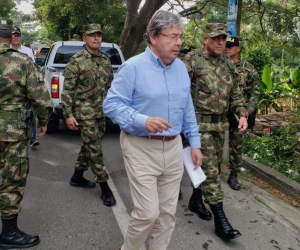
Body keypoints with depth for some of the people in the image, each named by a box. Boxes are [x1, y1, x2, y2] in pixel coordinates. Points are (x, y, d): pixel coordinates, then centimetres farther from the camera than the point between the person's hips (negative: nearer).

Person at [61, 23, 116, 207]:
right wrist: (68, 114, -15)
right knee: (95, 149, -4)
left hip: (101, 112, 7)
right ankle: (105, 187, 5)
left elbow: (110, 85, 16)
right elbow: (67, 90, -11)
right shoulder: (77, 60, -9)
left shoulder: (105, 60, 9)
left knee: (90, 146, 16)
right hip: (85, 112, -6)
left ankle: (77, 176, 33)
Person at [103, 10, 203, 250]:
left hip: (174, 147, 6)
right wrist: (143, 121, -27)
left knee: (168, 212, 12)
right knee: (148, 212, -4)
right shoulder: (133, 67, -10)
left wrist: (195, 142, 12)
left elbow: (188, 110, 15)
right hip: (141, 148, -6)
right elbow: (111, 104, -13)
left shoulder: (181, 68, 9)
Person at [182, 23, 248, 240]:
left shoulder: (228, 63, 10)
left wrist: (242, 114, 3)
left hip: (221, 123, 7)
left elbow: (235, 92, 15)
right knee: (210, 169, -6)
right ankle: (221, 220, 0)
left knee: (213, 165, 15)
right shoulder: (192, 60, -10)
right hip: (201, 123, -7)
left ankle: (196, 200, 36)